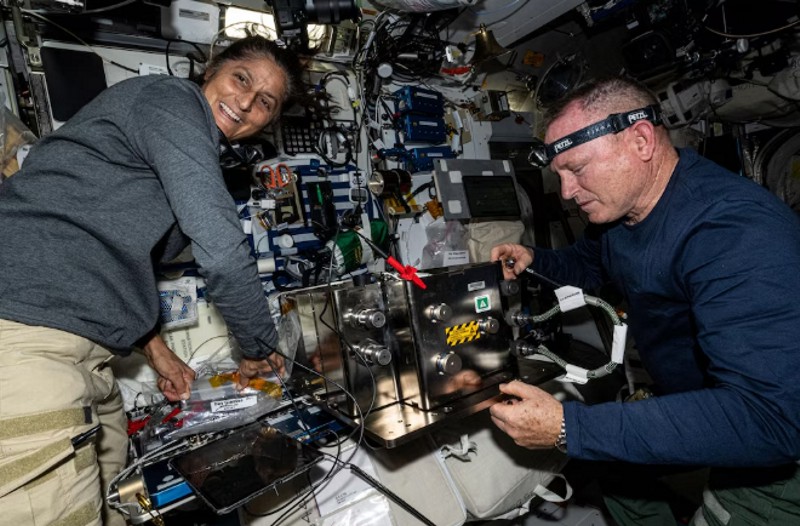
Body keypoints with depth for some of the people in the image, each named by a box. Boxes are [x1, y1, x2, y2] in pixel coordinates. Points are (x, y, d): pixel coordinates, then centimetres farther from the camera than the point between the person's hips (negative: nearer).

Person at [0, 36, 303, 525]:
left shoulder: (197, 155, 21)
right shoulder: (171, 98, -8)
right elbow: (223, 253, -17)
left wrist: (157, 350, 24)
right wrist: (261, 350, -2)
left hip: (81, 353, 10)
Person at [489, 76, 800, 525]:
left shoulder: (736, 232, -34)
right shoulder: (615, 206, -7)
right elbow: (594, 265, 15)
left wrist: (569, 427, -41)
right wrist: (535, 260, -5)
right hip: (684, 402, 7)